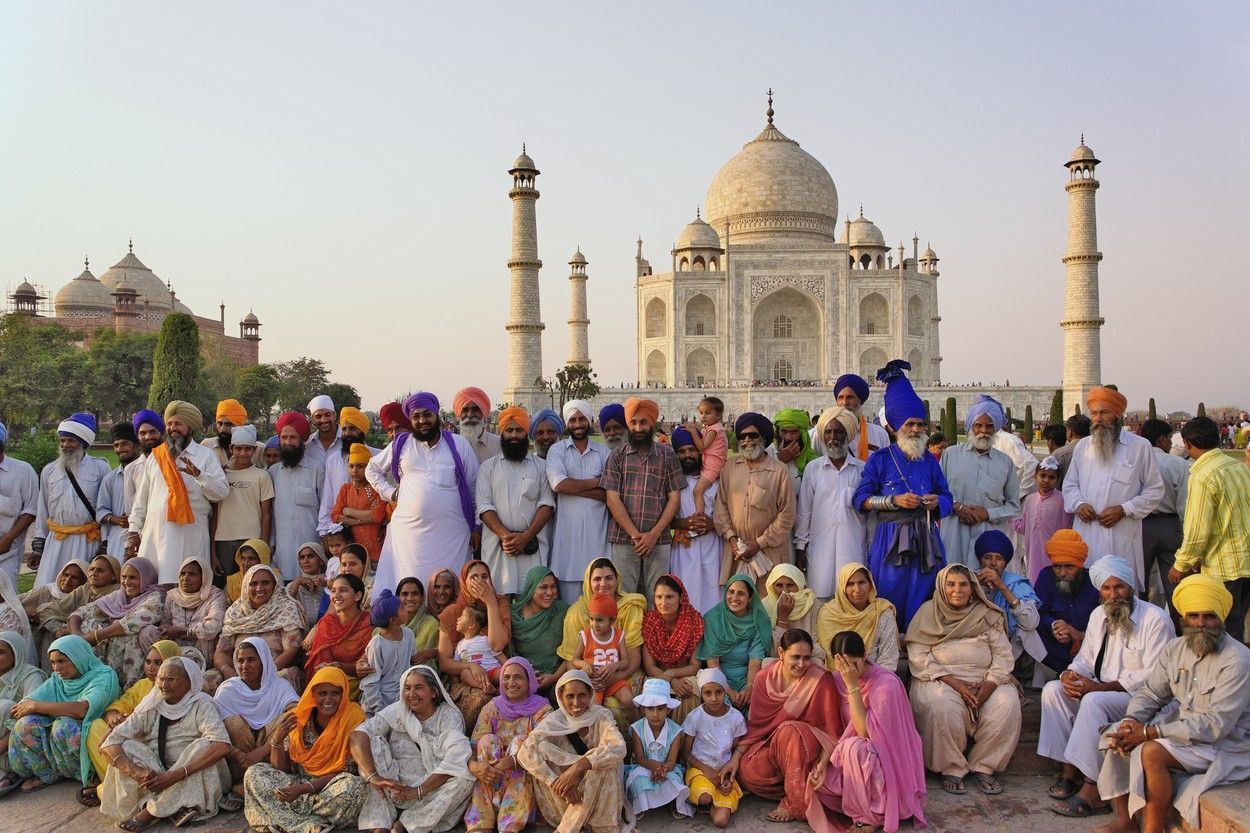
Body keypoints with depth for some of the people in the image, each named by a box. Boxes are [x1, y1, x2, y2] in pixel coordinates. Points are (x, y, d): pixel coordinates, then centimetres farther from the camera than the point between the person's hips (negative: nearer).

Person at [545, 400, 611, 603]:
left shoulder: (603, 452, 10)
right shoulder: (557, 450, 6)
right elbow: (558, 484, -12)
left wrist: (574, 487, -10)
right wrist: (595, 482, -4)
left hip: (596, 529, 1)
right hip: (567, 529, -1)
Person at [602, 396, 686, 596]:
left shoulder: (667, 455, 8)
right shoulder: (617, 456, 7)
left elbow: (674, 497, 3)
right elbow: (612, 499, 0)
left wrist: (653, 535, -7)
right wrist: (635, 535, -9)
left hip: (658, 541, 0)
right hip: (623, 538, 0)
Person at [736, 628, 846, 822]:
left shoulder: (821, 680, -15)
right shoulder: (765, 678, -5)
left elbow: (832, 731, -14)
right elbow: (754, 724, 1)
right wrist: (736, 756, -9)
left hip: (808, 747, -3)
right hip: (771, 746, 3)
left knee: (789, 731, -35)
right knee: (746, 771, -26)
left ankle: (795, 803, -20)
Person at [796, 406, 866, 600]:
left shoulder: (862, 469, 6)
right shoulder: (812, 468, 5)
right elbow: (803, 511, 8)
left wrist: (872, 546, 9)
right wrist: (800, 546, 5)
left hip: (853, 546, 0)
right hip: (821, 546, 0)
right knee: (820, 599, -1)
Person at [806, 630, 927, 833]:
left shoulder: (886, 684, -24)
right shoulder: (838, 679, -5)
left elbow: (864, 732, -28)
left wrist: (853, 685, -31)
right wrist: (825, 760, -17)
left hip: (888, 759, -6)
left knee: (853, 747, -35)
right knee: (815, 777, -17)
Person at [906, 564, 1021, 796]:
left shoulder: (987, 615, 12)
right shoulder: (928, 612, 5)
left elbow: (1003, 654, 6)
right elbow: (918, 657, -4)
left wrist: (990, 684, -14)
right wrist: (953, 682, -15)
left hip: (983, 680, 3)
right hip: (940, 680, -2)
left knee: (1008, 703, -27)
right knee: (942, 706, -35)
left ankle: (984, 766, -9)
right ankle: (952, 769, -13)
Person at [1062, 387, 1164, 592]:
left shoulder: (1140, 447, 2)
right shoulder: (1082, 446, 13)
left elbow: (1155, 490, 4)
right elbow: (1070, 484, 20)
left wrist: (1123, 510, -8)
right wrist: (1078, 504, -1)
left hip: (1122, 537, -3)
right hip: (1086, 535, 3)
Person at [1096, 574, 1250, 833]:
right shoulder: (1176, 649, 1)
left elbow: (1215, 725, -26)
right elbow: (1150, 693, 6)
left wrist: (1150, 732, -26)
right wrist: (1131, 722, -17)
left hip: (1226, 744, -8)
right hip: (1183, 727, 8)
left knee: (1152, 752, -29)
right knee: (1116, 734, -7)